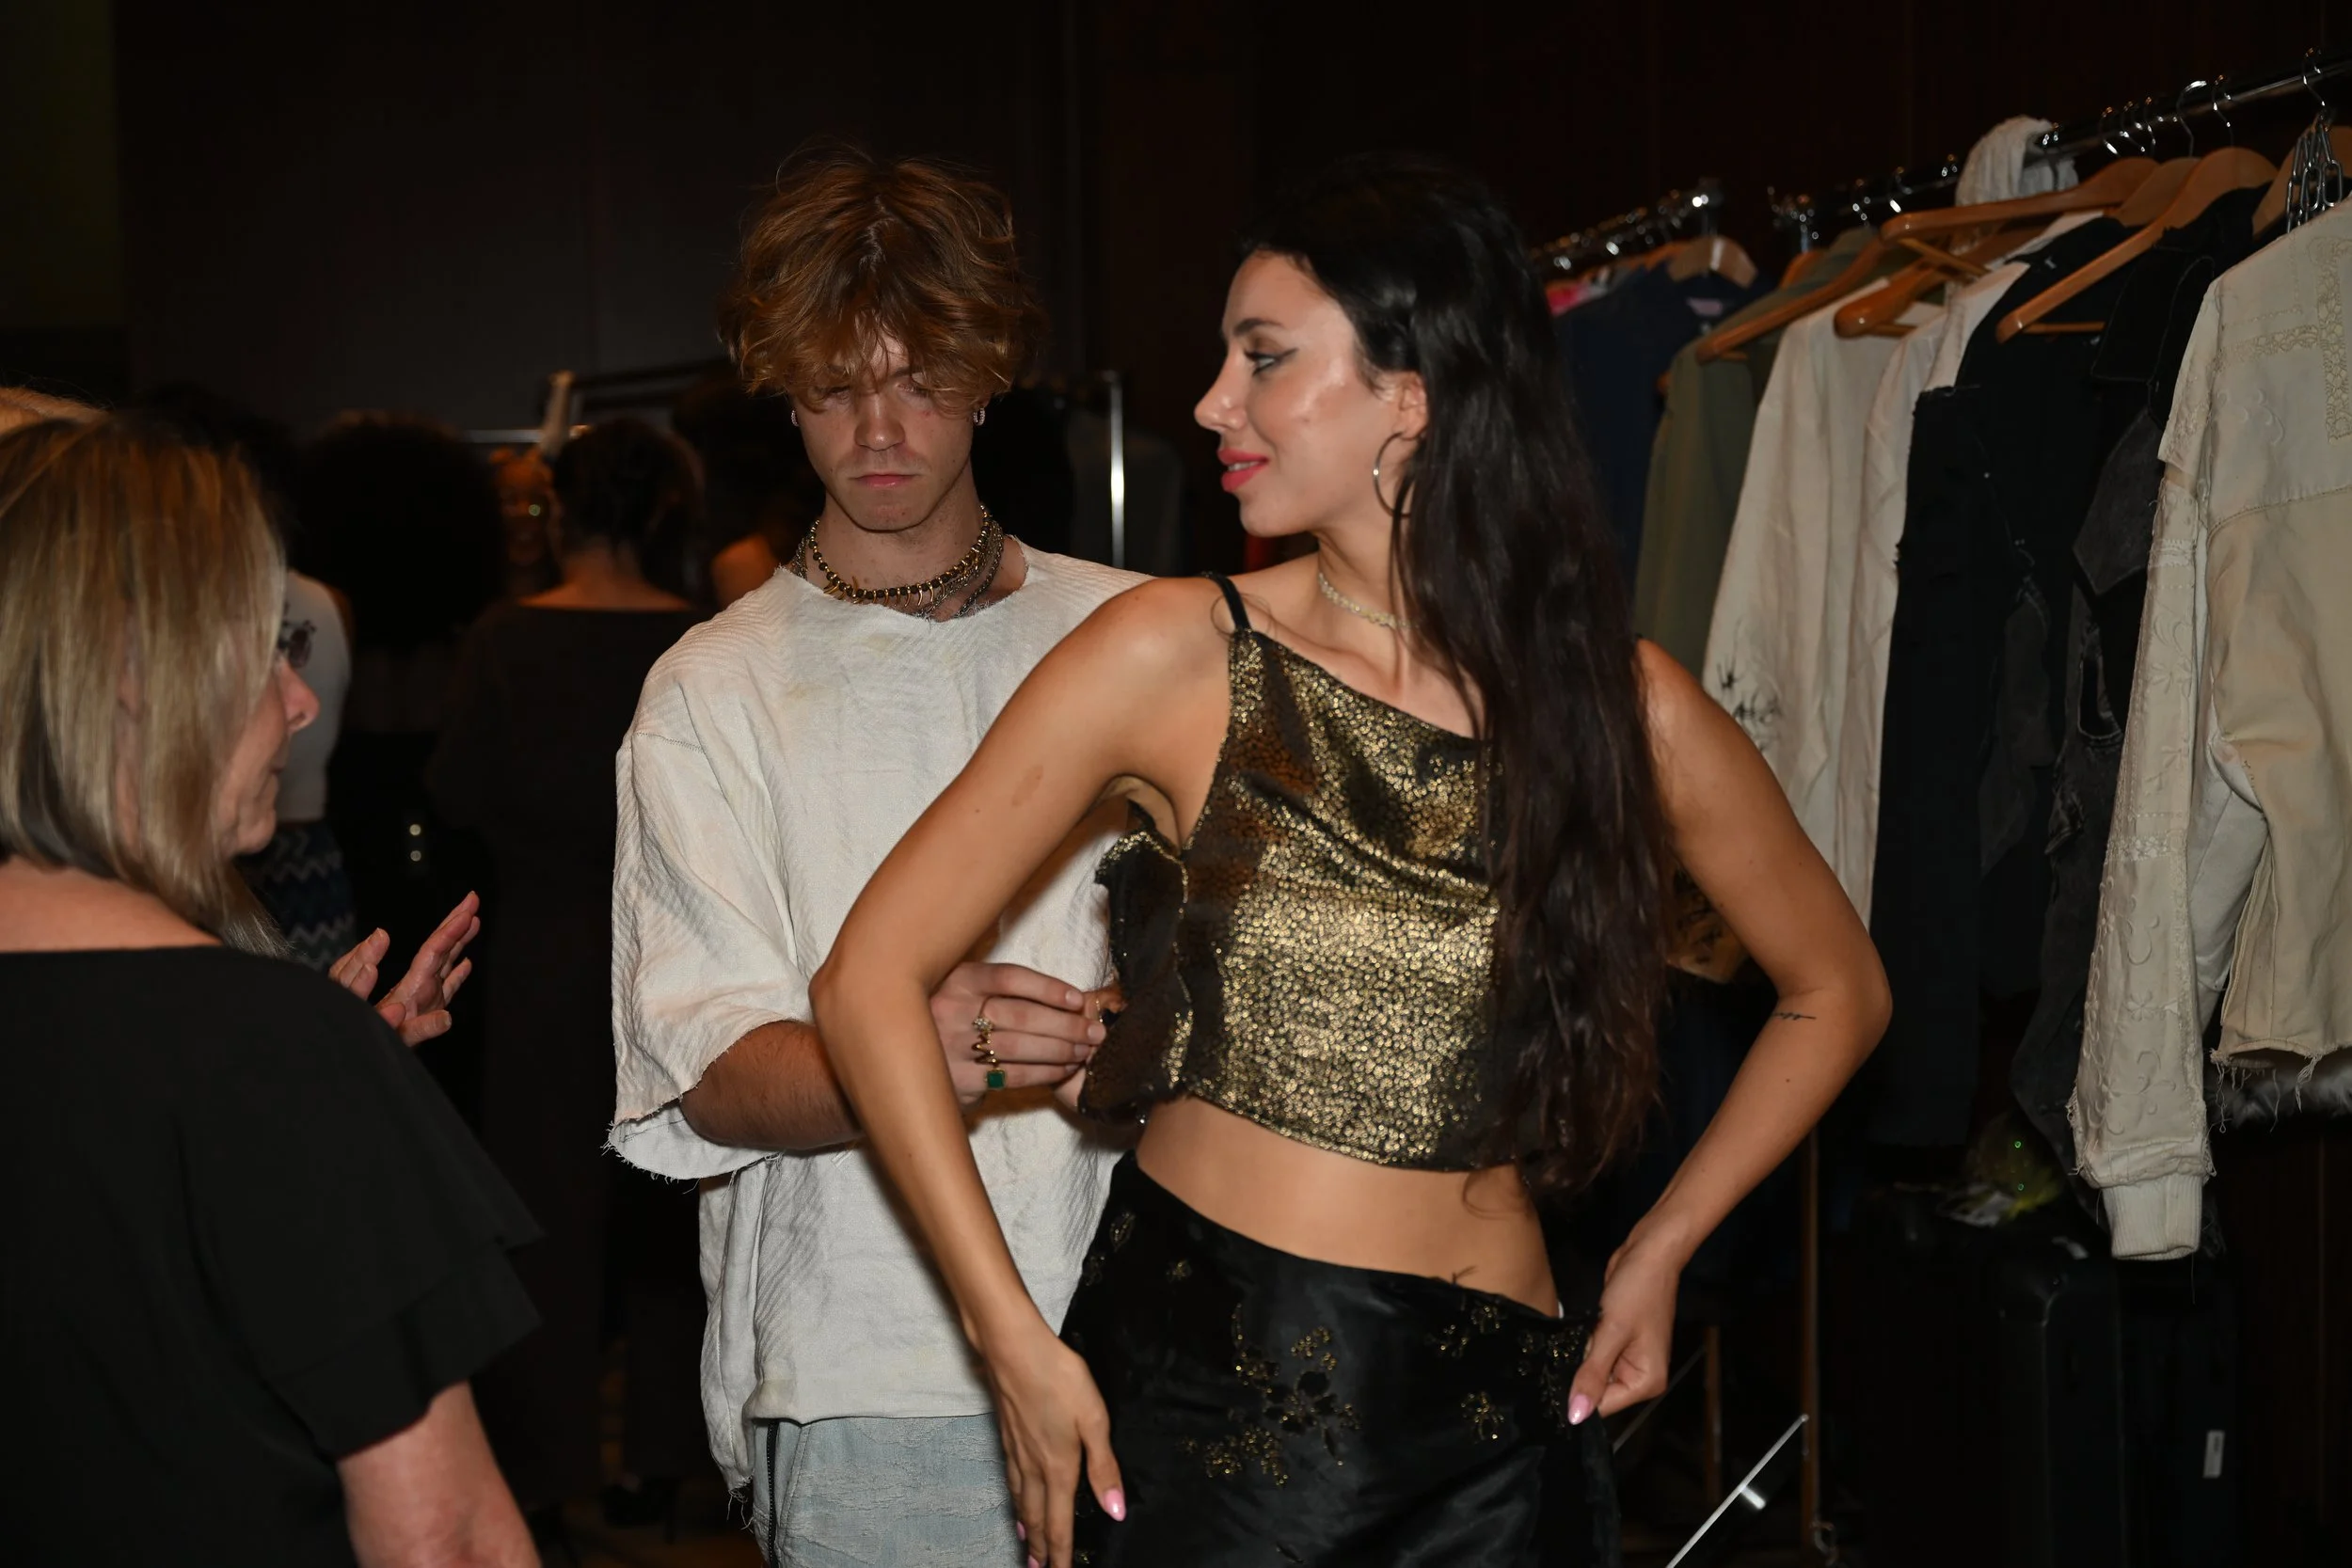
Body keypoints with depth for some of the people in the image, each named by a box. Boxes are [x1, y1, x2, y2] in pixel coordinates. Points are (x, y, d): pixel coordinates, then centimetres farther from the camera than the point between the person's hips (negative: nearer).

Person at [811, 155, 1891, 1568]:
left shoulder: (1625, 708, -3)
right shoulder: (1179, 658, -7)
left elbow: (1838, 988, 15)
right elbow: (872, 979, -7)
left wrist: (1661, 1251, 8)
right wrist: (1017, 1344, -10)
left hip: (1493, 1421, 1)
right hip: (1193, 1380, -1)